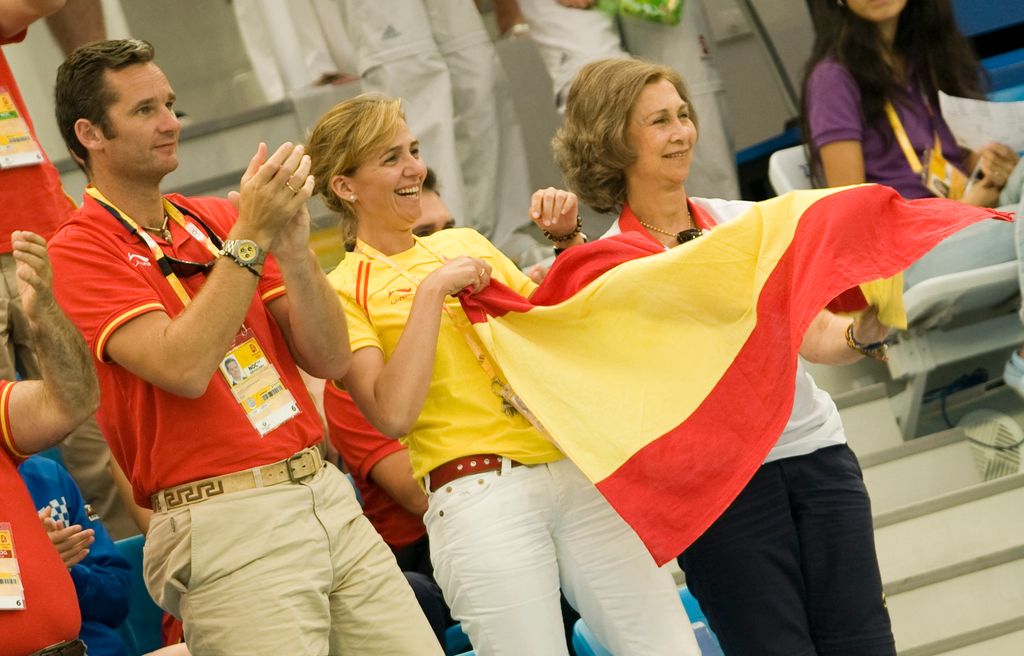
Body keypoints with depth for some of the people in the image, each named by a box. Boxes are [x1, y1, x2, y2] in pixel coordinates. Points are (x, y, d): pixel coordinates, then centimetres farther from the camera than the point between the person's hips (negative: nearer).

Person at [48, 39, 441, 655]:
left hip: (328, 494, 6)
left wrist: (292, 243, -8)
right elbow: (183, 367, -19)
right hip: (225, 527, -6)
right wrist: (250, 238, -15)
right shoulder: (81, 251, -3)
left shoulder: (216, 219, 13)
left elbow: (329, 359, 7)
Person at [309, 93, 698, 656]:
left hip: (577, 472, 5)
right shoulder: (345, 291, 2)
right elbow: (393, 414, -13)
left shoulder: (465, 244, 18)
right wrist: (432, 290, -11)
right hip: (479, 496, -5)